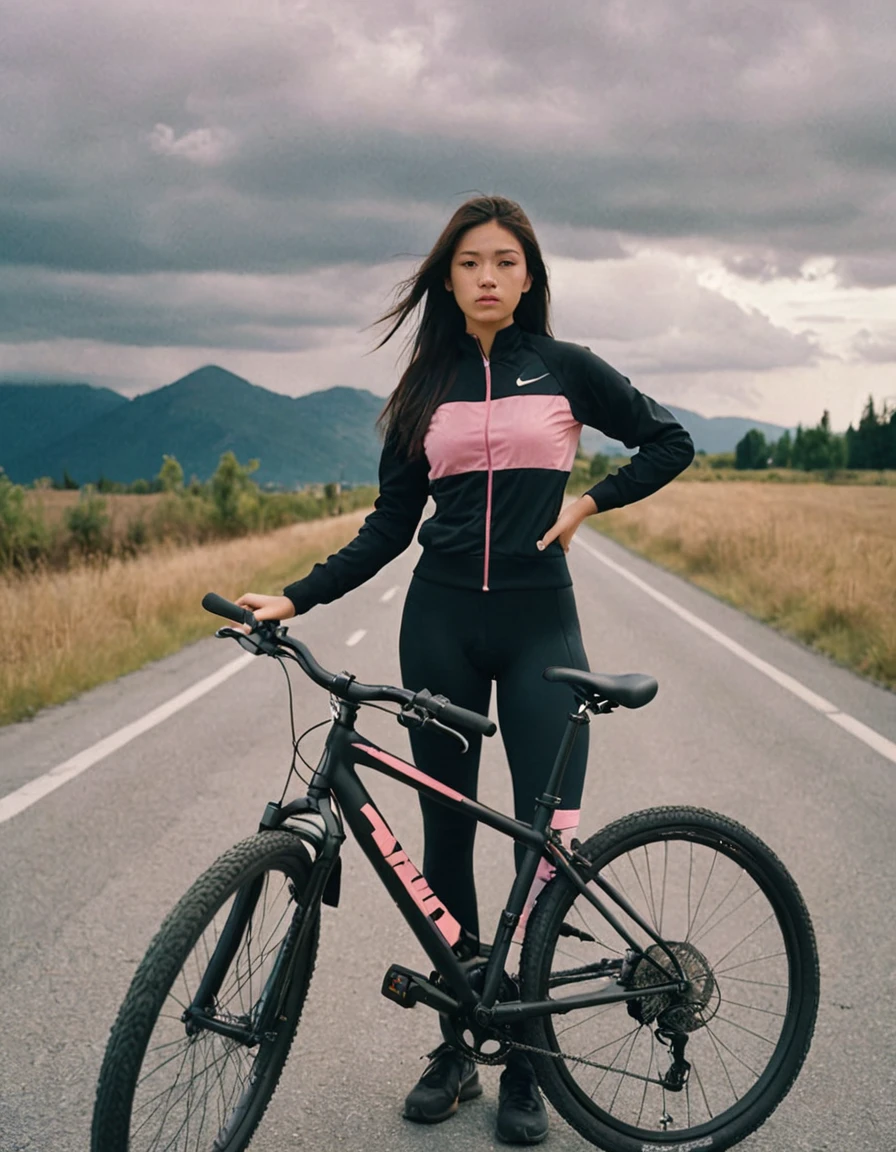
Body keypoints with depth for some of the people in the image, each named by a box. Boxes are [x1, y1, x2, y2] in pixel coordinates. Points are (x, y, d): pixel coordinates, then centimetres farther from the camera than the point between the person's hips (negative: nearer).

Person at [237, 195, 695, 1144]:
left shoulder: (566, 368, 5)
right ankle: (458, 1048, 20)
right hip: (441, 626, 2)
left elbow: (670, 442, 11)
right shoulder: (425, 389, 9)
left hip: (538, 624, -2)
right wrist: (294, 598, -2)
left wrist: (587, 503, -1)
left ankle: (524, 1064, 8)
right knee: (445, 837, 5)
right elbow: (389, 527, 7)